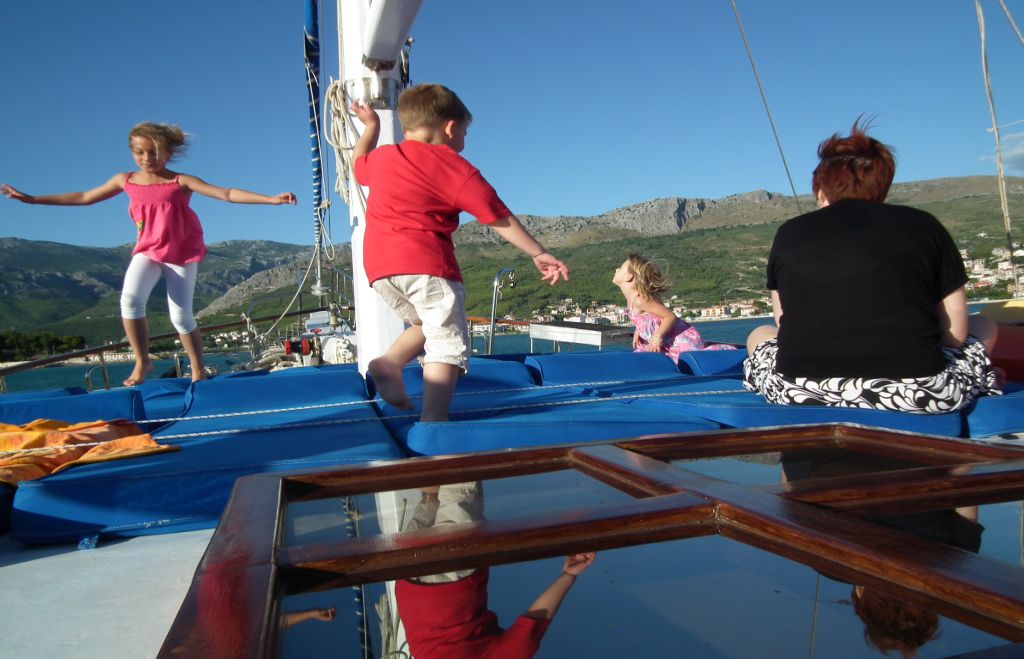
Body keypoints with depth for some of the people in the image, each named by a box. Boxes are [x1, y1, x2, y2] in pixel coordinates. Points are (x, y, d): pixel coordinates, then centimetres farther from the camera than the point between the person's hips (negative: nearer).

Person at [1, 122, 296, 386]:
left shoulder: (181, 181, -8)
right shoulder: (126, 180, 3)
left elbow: (227, 194, -17)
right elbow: (83, 197, 15)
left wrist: (271, 199, -28)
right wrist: (31, 198, 18)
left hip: (182, 254, -3)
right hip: (148, 251, 3)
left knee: (181, 316, -3)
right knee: (130, 299, -22)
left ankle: (198, 370, 15)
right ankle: (142, 361, -5)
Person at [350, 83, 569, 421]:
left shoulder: (382, 157, 18)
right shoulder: (456, 168, 3)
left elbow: (360, 164, 42)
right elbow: (500, 218, 4)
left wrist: (371, 127, 54)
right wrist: (538, 253, 11)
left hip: (378, 266, 7)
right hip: (425, 265, -7)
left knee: (429, 325, 26)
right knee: (448, 344, -4)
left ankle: (391, 361, 2)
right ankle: (433, 422, -17)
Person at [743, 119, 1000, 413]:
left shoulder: (789, 232, 10)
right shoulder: (922, 225, 8)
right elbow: (956, 332, 10)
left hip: (800, 393, 0)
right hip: (919, 396, 1)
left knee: (760, 336, 33)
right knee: (983, 328, 30)